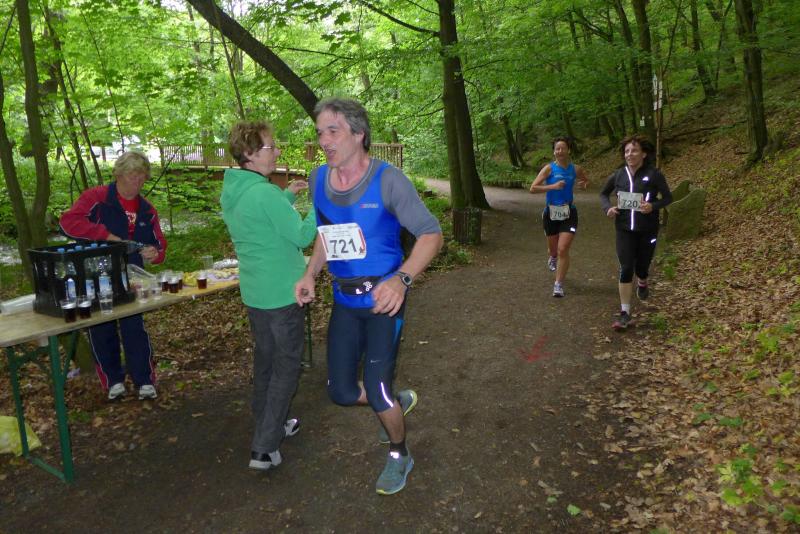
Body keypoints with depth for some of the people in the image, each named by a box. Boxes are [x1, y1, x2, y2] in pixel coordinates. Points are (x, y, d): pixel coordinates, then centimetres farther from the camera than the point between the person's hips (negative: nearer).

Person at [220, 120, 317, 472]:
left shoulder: (230, 192, 5)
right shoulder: (265, 194, -23)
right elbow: (302, 236, -18)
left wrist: (287, 196, 14)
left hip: (254, 292, 9)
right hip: (282, 294, -9)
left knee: (265, 360, 21)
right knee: (286, 367, 3)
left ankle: (270, 426, 36)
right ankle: (264, 449, 7)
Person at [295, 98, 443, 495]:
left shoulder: (387, 180, -17)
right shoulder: (318, 179, 1)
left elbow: (431, 234, -19)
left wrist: (401, 278, -35)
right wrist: (310, 274, 2)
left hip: (383, 299, -5)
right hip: (344, 302, 6)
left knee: (376, 391, -5)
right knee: (341, 392, 8)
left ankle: (399, 455, 28)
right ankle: (398, 401, 40)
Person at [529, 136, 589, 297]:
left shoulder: (575, 169, 2)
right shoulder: (549, 168, -7)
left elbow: (586, 180, 22)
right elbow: (533, 188, -14)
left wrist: (584, 184, -1)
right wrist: (552, 186, -24)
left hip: (568, 213, 0)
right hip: (551, 213, 0)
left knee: (563, 249, -11)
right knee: (553, 249, 16)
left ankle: (559, 284, 0)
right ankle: (553, 257, 55)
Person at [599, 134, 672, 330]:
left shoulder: (653, 174, -9)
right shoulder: (618, 175, -1)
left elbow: (668, 197, -2)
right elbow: (603, 193, 15)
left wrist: (653, 206, -22)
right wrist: (608, 208, -4)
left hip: (647, 230, -1)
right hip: (624, 230, 1)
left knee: (641, 267, 9)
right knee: (626, 269, -6)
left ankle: (642, 283, 50)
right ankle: (625, 313, 0)